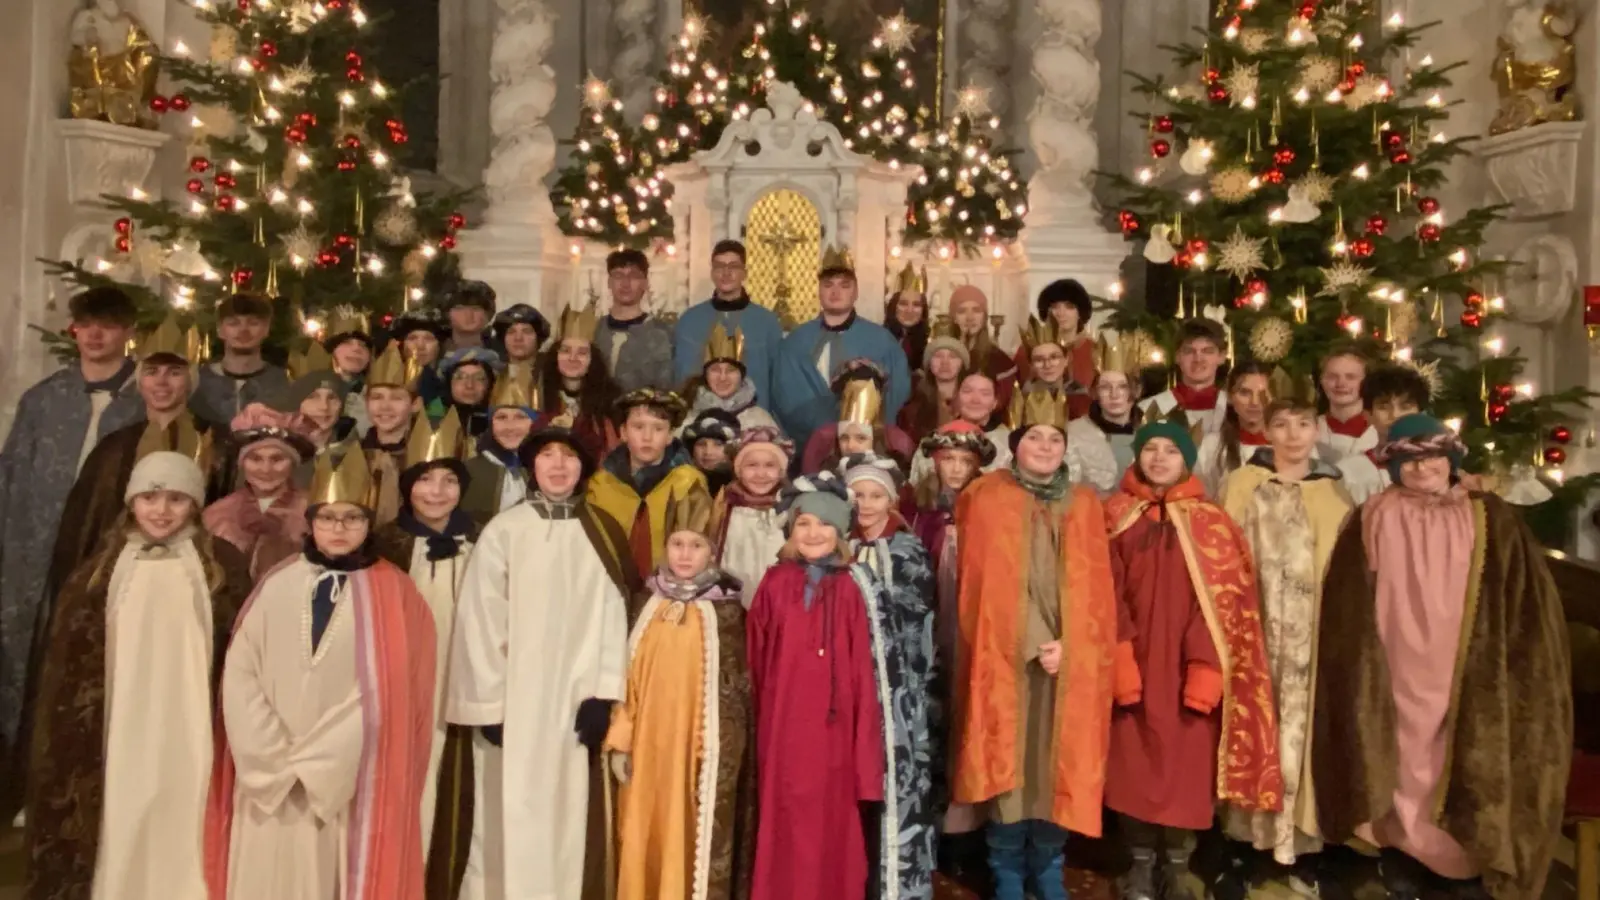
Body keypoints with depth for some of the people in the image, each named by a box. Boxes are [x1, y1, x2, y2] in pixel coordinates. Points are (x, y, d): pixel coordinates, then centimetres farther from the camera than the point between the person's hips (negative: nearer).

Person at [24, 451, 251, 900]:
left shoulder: (222, 566, 2)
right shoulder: (99, 571, 8)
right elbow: (69, 664, 9)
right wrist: (74, 738, 3)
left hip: (189, 736, -2)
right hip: (119, 736, 2)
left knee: (182, 838, -2)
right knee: (120, 841, 3)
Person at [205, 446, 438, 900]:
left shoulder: (393, 595, -1)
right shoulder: (276, 586, 6)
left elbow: (382, 695, -7)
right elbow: (240, 677, 1)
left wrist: (318, 765, -11)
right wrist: (274, 758, -9)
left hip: (346, 784, -2)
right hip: (268, 781, 2)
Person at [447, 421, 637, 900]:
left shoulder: (603, 533, 4)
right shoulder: (503, 531, -4)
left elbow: (613, 616, 1)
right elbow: (480, 621, -4)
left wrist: (602, 694, -6)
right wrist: (488, 702, -8)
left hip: (577, 696, 2)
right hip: (514, 698, -2)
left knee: (568, 814, 7)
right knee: (511, 817, 3)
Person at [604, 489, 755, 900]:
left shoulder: (726, 612, -3)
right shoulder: (649, 606, 8)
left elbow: (735, 687, -3)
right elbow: (629, 675, 9)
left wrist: (722, 755, -7)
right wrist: (621, 741, 2)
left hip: (701, 749, -3)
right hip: (649, 746, 3)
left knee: (694, 841, 0)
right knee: (646, 842, 7)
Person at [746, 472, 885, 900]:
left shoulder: (849, 588, 1)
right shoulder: (774, 583, 3)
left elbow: (861, 663, 1)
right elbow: (755, 653, 7)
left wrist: (863, 721, -2)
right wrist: (763, 704, 7)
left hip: (833, 722, 0)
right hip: (783, 721, 1)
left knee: (834, 821, 6)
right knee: (786, 821, 7)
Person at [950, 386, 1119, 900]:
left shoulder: (1084, 506, 10)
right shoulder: (987, 500, 1)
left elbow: (1095, 590, 6)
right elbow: (989, 586, -5)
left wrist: (1069, 644, -9)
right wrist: (1034, 643, -13)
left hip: (1070, 661, 3)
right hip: (1007, 659, -2)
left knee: (1059, 765, 5)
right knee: (1010, 762, 0)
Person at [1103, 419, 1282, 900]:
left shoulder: (1210, 522, 4)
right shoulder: (1117, 516, 6)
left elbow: (1221, 600, -2)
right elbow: (1108, 594, 0)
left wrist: (1206, 669, -12)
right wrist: (1118, 660, -10)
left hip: (1188, 667, 0)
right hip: (1135, 664, 1)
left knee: (1188, 767, 2)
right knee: (1134, 764, 4)